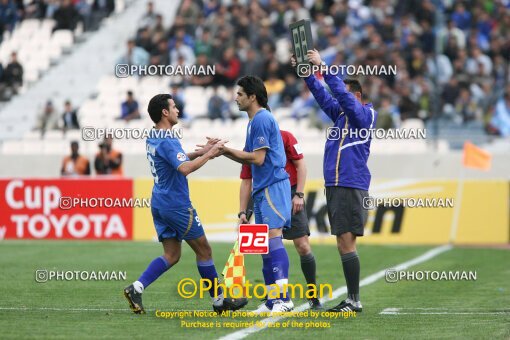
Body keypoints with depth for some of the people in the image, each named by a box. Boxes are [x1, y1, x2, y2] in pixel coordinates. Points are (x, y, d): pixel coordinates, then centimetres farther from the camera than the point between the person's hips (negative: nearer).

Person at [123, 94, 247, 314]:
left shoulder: (153, 138, 11)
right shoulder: (167, 141, -19)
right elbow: (185, 168, -33)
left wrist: (201, 151, 16)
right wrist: (209, 154, -23)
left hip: (159, 203, 9)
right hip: (177, 204, -9)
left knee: (171, 255, 9)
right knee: (203, 250, 4)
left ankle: (136, 288, -7)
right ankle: (219, 300, 12)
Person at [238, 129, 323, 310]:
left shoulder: (285, 137, -6)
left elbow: (301, 165, -4)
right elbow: (246, 181, 7)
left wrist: (299, 194, -12)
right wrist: (242, 212, 2)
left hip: (290, 196, -3)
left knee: (303, 246, -7)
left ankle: (314, 297, 4)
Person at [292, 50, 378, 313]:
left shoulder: (366, 115, -4)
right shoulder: (340, 114, 15)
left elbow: (342, 93, -15)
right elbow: (322, 94, 16)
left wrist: (322, 66, -17)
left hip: (351, 187, -8)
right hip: (334, 185, 8)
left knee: (346, 242, -11)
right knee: (343, 244, 8)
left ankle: (354, 301, -10)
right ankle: (351, 299, 11)